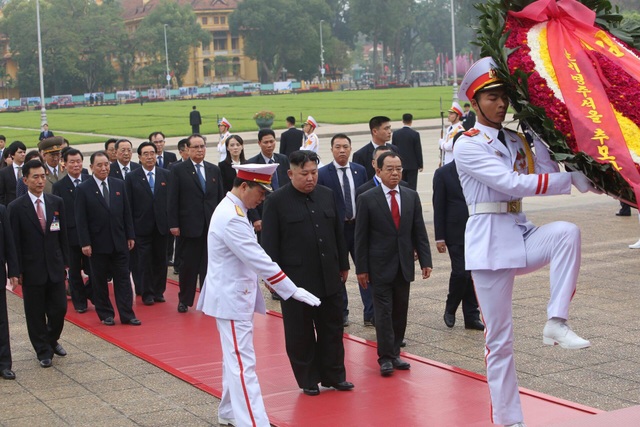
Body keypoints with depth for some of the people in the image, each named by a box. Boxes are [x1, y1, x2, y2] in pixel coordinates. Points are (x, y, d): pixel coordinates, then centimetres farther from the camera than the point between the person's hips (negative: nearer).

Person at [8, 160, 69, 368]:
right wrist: (16, 271, -9)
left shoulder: (56, 202, 4)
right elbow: (14, 242, -6)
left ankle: (52, 340, 33)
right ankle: (43, 351, 21)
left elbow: (63, 235, 8)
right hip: (32, 270, -3)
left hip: (55, 267, 3)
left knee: (59, 308, 6)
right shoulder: (16, 207, -7)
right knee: (35, 313, 6)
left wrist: (65, 262, 6)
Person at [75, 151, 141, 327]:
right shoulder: (83, 189, -5)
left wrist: (130, 235, 5)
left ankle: (127, 315, 7)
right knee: (99, 280, 7)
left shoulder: (119, 185, 6)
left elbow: (126, 212, 9)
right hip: (98, 243, -3)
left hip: (119, 241, 3)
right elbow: (81, 219, -7)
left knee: (123, 279, 4)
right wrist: (85, 243, -12)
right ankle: (105, 314, 18)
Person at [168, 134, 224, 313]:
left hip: (211, 225, 3)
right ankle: (184, 300, 17)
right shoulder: (178, 170, -1)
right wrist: (173, 224, -9)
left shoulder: (214, 170, 10)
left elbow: (220, 197, 11)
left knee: (209, 265, 6)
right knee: (188, 265, 5)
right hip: (190, 226, -3)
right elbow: (173, 199, -4)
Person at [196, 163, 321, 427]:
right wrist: (293, 291, -26)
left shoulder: (230, 210, 10)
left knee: (234, 358, 19)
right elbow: (259, 259, -28)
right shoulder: (232, 218, -24)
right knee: (243, 363, -12)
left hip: (234, 294, 10)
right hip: (231, 297, -10)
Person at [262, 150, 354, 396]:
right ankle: (308, 380, 18)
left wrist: (343, 265, 15)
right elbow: (269, 243, -7)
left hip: (329, 277, 5)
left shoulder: (327, 195, 7)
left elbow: (338, 233, 15)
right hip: (296, 280, -4)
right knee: (300, 334, 5)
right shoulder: (277, 201, -7)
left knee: (332, 329, 12)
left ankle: (334, 375, 24)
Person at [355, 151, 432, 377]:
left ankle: (395, 353, 17)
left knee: (400, 312, 8)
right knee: (383, 312, -3)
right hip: (380, 266, -4)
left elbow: (419, 231, 7)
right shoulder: (367, 199, -5)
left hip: (404, 265, 4)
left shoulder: (411, 196, 6)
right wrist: (361, 268, -7)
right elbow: (361, 237, -5)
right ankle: (385, 357, 1)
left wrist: (425, 260, 0)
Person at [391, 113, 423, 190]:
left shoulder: (395, 133, 0)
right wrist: (420, 165, 1)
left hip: (399, 164, 3)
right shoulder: (415, 134, -10)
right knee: (412, 187, -1)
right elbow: (418, 150, -8)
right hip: (412, 165, -3)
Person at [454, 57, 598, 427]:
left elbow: (546, 177, -2)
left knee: (567, 232, -28)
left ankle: (556, 323, -25)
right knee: (499, 338, -1)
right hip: (490, 240, -5)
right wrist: (572, 179, -22)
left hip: (523, 234, 6)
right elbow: (513, 184, -20)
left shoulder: (517, 141, 13)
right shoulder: (468, 145, -8)